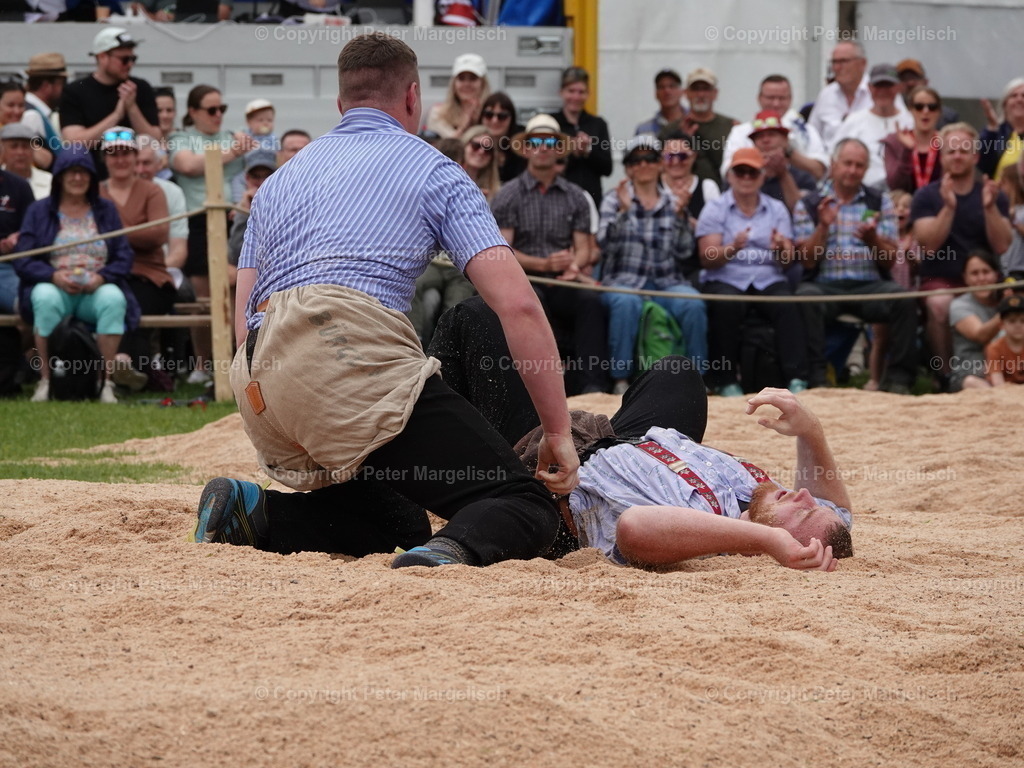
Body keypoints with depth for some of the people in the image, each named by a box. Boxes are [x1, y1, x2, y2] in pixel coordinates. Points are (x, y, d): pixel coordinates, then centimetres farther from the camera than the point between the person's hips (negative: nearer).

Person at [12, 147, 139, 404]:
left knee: (113, 299, -34)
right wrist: (54, 276, -17)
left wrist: (101, 278, -14)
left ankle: (106, 382, -31)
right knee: (46, 298, -37)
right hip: (54, 286, -1)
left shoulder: (106, 210, 16)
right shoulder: (39, 211, 11)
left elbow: (124, 257, 6)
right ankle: (45, 382, -31)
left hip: (97, 289, 1)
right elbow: (22, 261, 1)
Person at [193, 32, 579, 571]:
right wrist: (558, 434, 4)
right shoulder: (430, 168, 14)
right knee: (525, 506, -6)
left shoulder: (280, 178, 31)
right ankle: (455, 549, -39)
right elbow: (516, 304, 3)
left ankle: (254, 513, 0)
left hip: (258, 389, 7)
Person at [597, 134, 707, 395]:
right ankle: (620, 378, -28)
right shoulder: (615, 199, 8)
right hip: (624, 282, -2)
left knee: (693, 304, -29)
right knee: (627, 303, -36)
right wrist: (624, 211, -22)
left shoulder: (673, 202, 13)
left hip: (667, 282, 2)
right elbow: (606, 244, -8)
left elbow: (684, 253, 3)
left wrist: (680, 215, -10)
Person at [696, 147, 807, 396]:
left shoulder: (777, 210, 14)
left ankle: (797, 378, -35)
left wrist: (780, 249, -18)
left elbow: (787, 262, 5)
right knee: (726, 304, -35)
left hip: (768, 281, 2)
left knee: (788, 304, -30)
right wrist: (733, 248, -25)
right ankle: (725, 380, -26)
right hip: (726, 280, -2)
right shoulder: (715, 210, 6)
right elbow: (707, 259, -6)